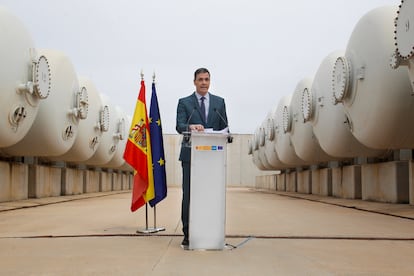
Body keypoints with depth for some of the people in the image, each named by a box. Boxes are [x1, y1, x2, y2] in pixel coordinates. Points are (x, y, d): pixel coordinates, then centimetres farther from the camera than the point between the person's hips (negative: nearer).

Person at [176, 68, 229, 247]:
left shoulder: (219, 102, 13)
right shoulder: (184, 102, 7)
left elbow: (224, 127, 11)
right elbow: (179, 126, -5)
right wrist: (191, 127, -28)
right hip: (190, 155, -1)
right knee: (188, 195, -1)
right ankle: (188, 234, 5)